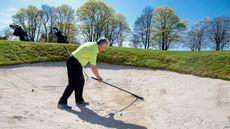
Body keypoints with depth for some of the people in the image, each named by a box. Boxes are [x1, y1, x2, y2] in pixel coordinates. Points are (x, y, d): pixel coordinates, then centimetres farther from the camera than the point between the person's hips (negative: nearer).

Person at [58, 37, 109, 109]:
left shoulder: (92, 44, 9)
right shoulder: (93, 50, -19)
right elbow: (93, 67, -16)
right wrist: (98, 77, -3)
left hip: (76, 63, 10)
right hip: (73, 63, -10)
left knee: (81, 81, 11)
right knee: (73, 84, -9)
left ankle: (79, 100, 18)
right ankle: (62, 103, -2)